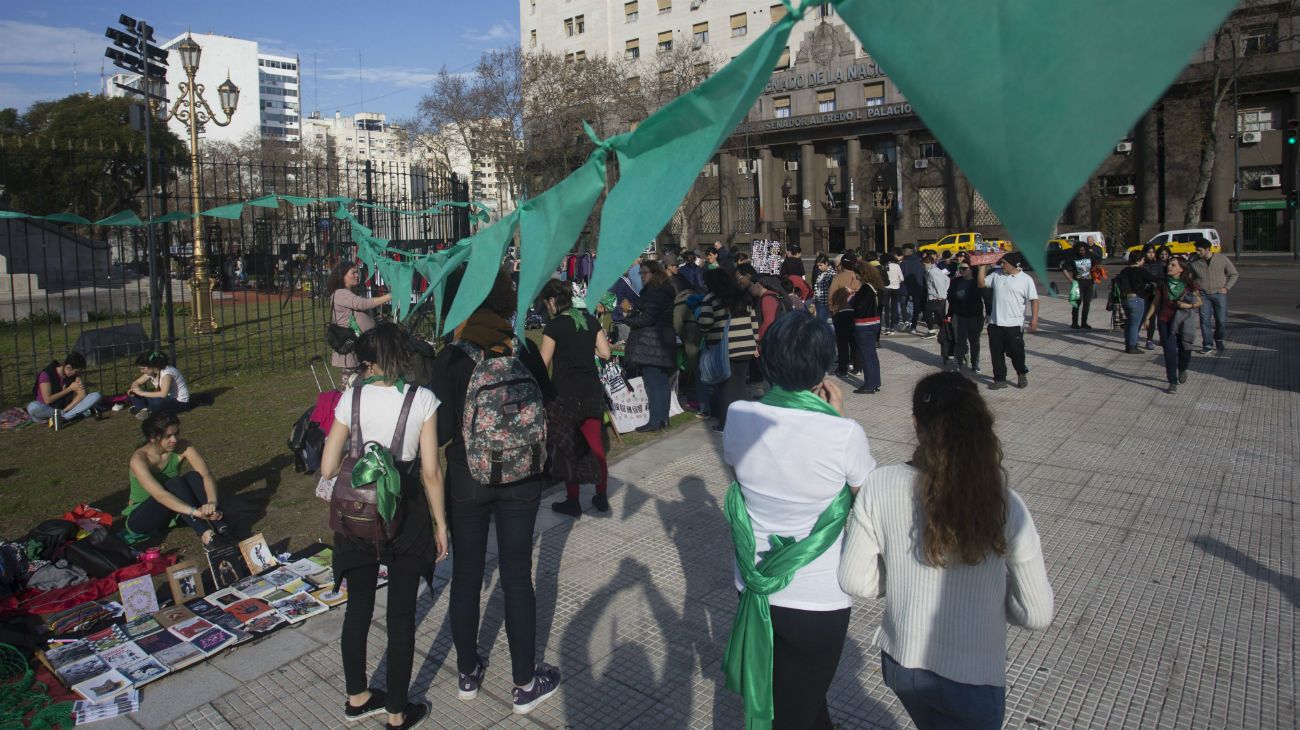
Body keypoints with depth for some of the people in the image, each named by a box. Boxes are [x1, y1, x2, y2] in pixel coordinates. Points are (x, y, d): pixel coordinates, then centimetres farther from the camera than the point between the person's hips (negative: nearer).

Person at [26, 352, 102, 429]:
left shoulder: (74, 374, -4)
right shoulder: (46, 374, -17)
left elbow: (82, 394, -12)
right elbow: (47, 400, -20)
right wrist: (70, 388, -15)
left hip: (66, 407, 4)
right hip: (47, 408, -3)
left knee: (96, 396, -18)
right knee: (32, 407, -39)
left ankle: (62, 417, -30)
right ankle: (77, 413, -29)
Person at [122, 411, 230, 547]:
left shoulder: (183, 447, -13)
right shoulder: (139, 458, -25)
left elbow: (206, 474, -25)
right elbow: (159, 494, -38)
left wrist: (212, 502, -46)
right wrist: (196, 512, -50)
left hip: (170, 512, 4)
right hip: (139, 519, -4)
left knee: (193, 477, -23)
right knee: (174, 484, -31)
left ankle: (217, 526, -36)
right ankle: (206, 535, -42)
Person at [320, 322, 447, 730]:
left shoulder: (352, 397, -5)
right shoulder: (421, 399, -11)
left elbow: (328, 468, -5)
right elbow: (431, 472, -12)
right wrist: (440, 524, -2)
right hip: (405, 516, -3)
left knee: (358, 608, 20)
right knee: (401, 616, 10)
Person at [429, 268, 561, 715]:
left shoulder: (450, 359, -12)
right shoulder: (526, 353, -7)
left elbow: (442, 430, -13)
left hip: (466, 478, -1)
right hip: (519, 478, 1)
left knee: (467, 574, 14)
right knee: (517, 577, 9)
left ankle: (468, 673, 31)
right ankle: (525, 683, 20)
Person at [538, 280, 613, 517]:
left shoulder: (555, 325, -11)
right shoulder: (590, 320, 5)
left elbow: (543, 363, -8)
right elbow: (605, 353, 5)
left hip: (565, 393, -5)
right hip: (592, 391, 5)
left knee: (568, 447, 7)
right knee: (596, 444, 11)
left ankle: (572, 502, 15)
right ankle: (602, 497, 19)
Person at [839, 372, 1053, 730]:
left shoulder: (880, 486, -18)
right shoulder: (1004, 505, -21)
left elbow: (855, 581, -9)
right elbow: (1038, 615, -13)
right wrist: (985, 590, 4)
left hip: (900, 664, 3)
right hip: (972, 678, -2)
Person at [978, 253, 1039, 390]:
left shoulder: (1026, 279, -7)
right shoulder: (996, 275, 6)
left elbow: (1034, 300, -8)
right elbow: (981, 283, 14)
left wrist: (1034, 319, -15)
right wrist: (982, 267, 6)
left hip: (1014, 324, -4)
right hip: (995, 323, 4)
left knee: (1016, 352, 6)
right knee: (996, 353, 8)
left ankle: (1022, 374, 31)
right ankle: (1000, 379, 19)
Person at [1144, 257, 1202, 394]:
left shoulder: (1189, 284, -3)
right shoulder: (1163, 283, 1)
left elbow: (1200, 301, 3)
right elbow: (1156, 302, 9)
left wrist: (1189, 305, -17)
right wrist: (1148, 317, 4)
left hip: (1183, 320, -1)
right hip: (1165, 321, 1)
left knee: (1184, 349, 6)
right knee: (1170, 351, -4)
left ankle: (1182, 370, 39)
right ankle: (1172, 382, 3)